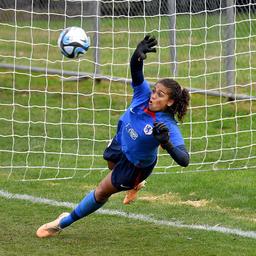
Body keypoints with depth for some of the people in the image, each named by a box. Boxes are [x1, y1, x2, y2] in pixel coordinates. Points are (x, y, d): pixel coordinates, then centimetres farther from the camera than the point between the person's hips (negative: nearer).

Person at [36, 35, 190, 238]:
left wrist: (167, 143, -67)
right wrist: (138, 55, -59)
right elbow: (135, 70, -37)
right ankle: (133, 185, 72)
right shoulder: (144, 94, -27)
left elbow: (184, 160, -48)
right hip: (121, 143, 5)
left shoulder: (168, 127, -41)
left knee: (102, 192, 12)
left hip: (136, 165, -5)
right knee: (111, 163, 38)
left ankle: (64, 223, 34)